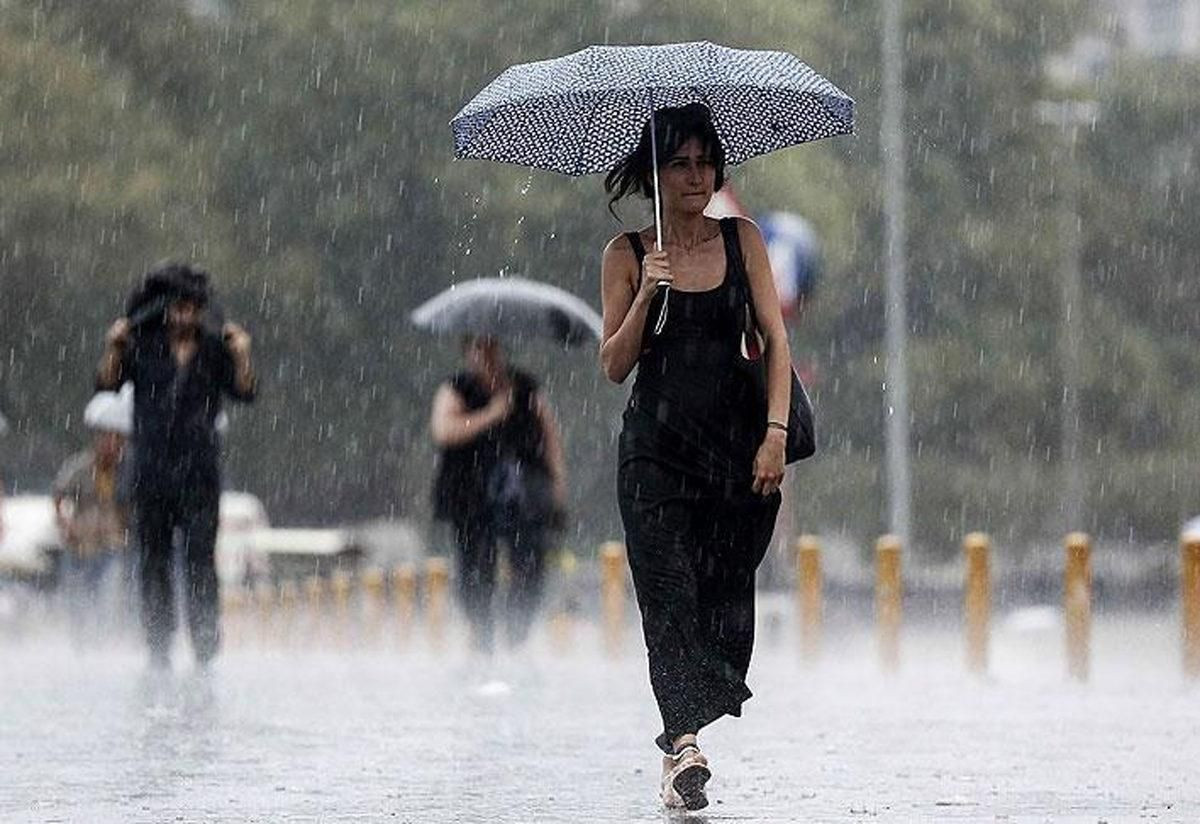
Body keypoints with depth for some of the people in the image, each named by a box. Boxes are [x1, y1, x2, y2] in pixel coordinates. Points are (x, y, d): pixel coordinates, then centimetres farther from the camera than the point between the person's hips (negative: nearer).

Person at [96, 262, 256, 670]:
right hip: (151, 465, 2)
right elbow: (107, 383, 0)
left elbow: (245, 393, -3)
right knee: (153, 563, 4)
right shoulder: (143, 346, 7)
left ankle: (206, 653, -8)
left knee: (200, 561, -7)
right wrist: (114, 348, -14)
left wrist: (242, 357, -17)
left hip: (198, 469, -2)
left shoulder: (216, 349, 6)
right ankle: (158, 655, 9)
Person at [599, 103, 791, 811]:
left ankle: (685, 736, 13)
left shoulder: (742, 240, 7)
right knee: (669, 587, -15)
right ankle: (685, 742, -27)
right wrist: (646, 296, -14)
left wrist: (775, 432, -8)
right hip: (657, 443, -2)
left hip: (738, 437, 2)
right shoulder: (627, 255, 4)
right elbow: (614, 366, 1)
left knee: (728, 589, 1)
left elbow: (776, 340, 3)